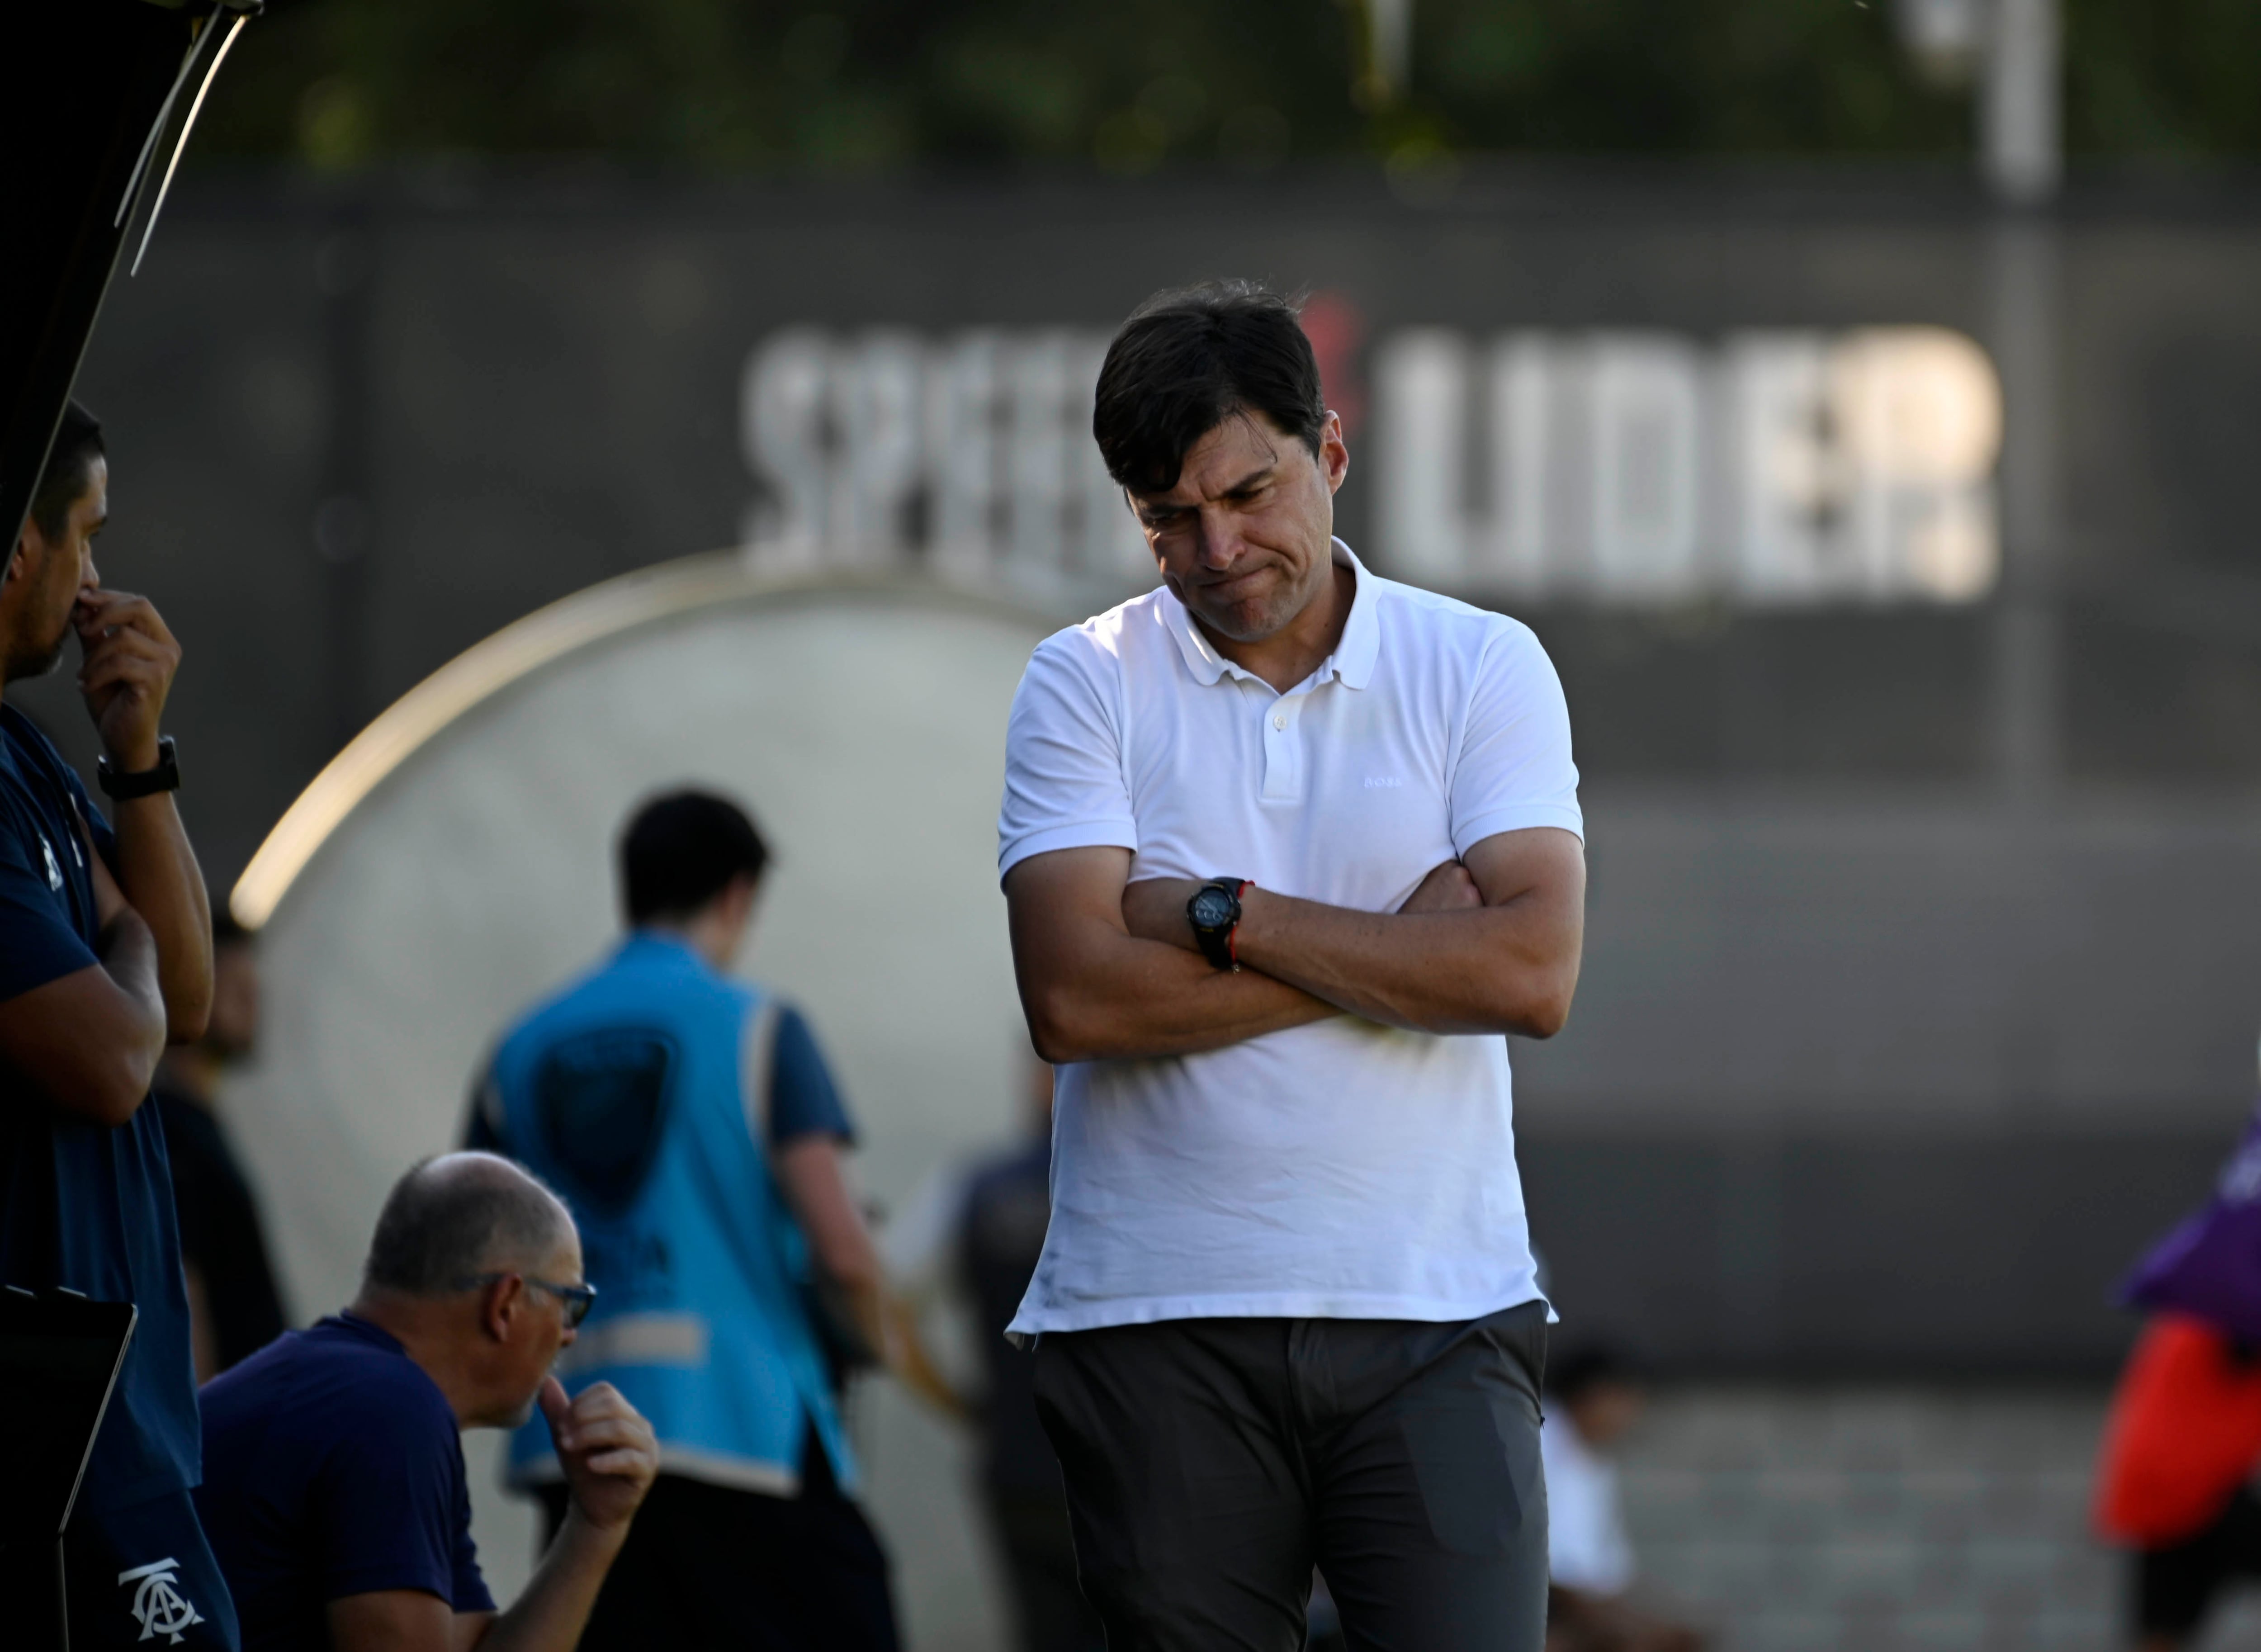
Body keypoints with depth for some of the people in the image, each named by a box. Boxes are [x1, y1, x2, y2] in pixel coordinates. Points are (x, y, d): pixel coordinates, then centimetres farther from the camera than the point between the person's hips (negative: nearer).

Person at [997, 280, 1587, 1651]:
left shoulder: (1482, 669, 6)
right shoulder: (1084, 686, 5)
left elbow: (1532, 972, -9)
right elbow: (1074, 1000, -9)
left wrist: (1223, 916, -8)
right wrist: (1396, 948, -7)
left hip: (1435, 1315, 0)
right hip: (1158, 1325, 0)